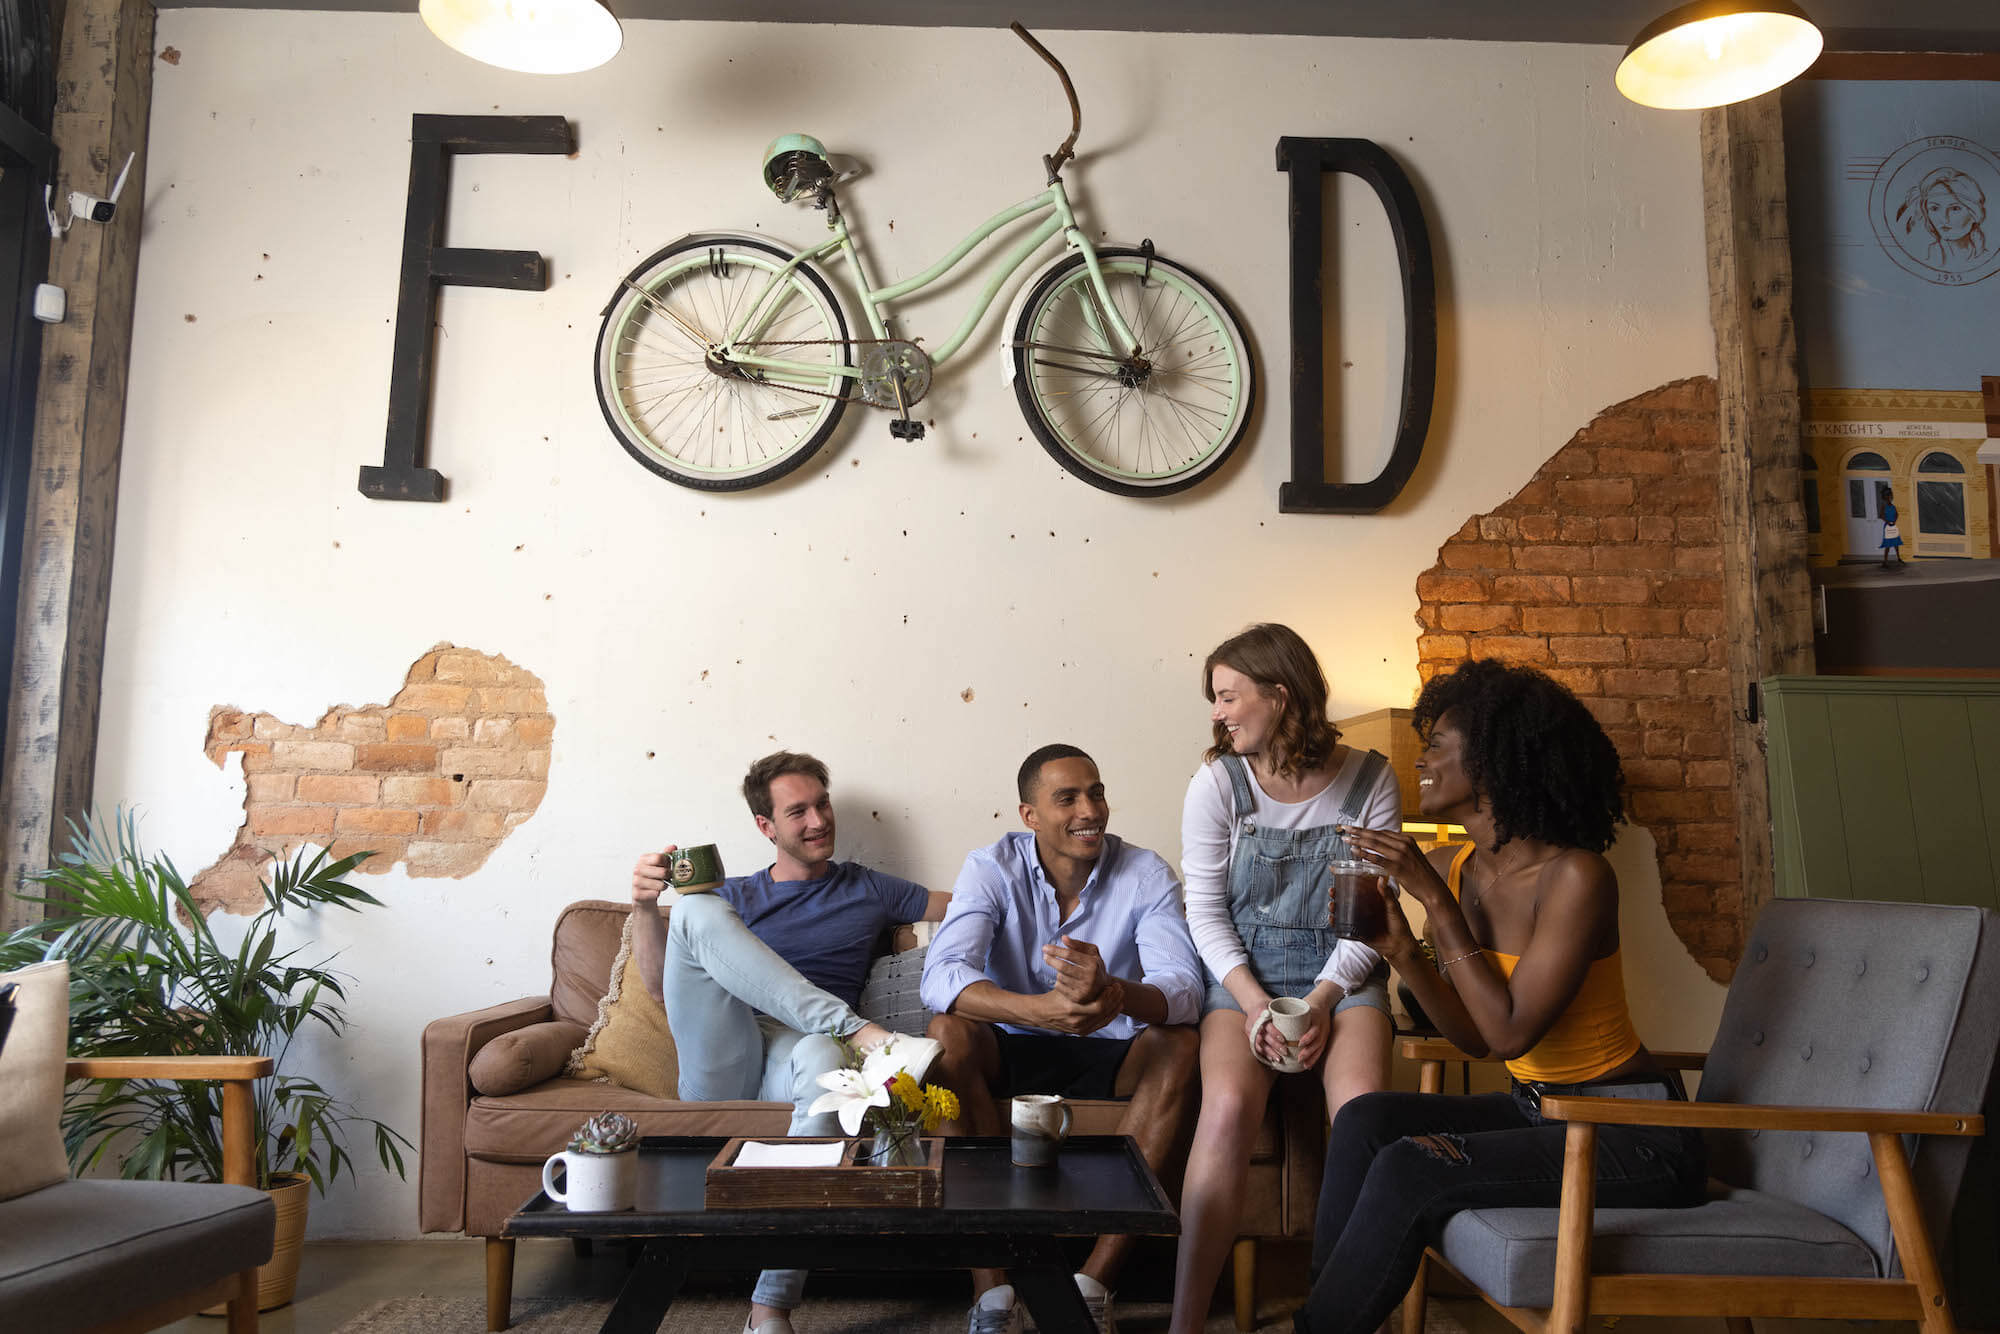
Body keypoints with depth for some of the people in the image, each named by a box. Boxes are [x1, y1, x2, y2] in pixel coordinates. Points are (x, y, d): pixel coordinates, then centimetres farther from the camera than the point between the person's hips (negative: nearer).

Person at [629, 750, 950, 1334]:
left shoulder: (868, 890, 23)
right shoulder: (732, 896, 23)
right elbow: (663, 987, 14)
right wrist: (644, 906, -2)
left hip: (792, 1055, -1)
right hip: (722, 1065, 1)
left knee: (825, 1060, -41)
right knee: (698, 911, -21)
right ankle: (856, 1029, -34)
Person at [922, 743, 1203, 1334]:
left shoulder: (1146, 874, -8)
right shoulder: (992, 869, -10)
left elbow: (1183, 987, -22)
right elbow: (941, 975, -26)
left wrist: (1115, 992, -47)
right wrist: (1038, 1010, -46)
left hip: (1113, 1056, 1)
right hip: (1015, 1051, 0)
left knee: (1179, 1046, -29)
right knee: (949, 1034, -30)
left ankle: (1095, 1281, -27)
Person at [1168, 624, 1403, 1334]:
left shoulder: (1370, 782, -1)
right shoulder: (1218, 782, -1)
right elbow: (1206, 910, -1)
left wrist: (1323, 1000, -13)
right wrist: (1254, 1002, -14)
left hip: (1342, 975, 0)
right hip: (1243, 971, 0)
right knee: (1228, 1107, -29)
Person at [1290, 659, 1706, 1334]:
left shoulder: (1574, 875, -20)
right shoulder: (1452, 869, 1)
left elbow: (1509, 1032, -24)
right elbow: (1476, 1036, 5)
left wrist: (1436, 901, -23)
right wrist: (1404, 954, -12)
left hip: (1634, 1130, -7)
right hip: (1537, 1109, 7)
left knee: (1411, 1172, -22)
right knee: (1365, 1120, -11)